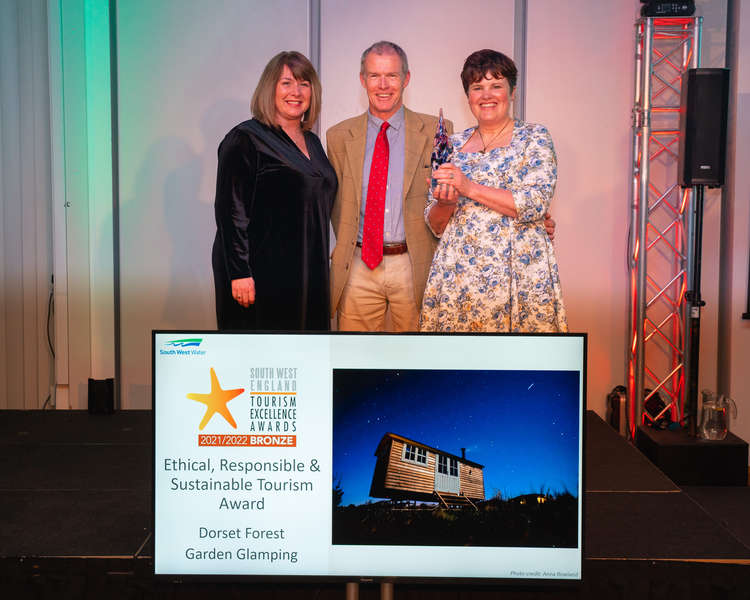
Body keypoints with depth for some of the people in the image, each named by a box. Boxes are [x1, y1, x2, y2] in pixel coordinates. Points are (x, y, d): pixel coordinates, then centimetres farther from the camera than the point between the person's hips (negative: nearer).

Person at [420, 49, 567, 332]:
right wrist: (445, 202, -10)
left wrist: (471, 188, -16)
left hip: (519, 273, -3)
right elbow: (436, 225, 13)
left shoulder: (534, 137, 4)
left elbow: (536, 205, -11)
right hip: (457, 274, 3)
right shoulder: (453, 145, 13)